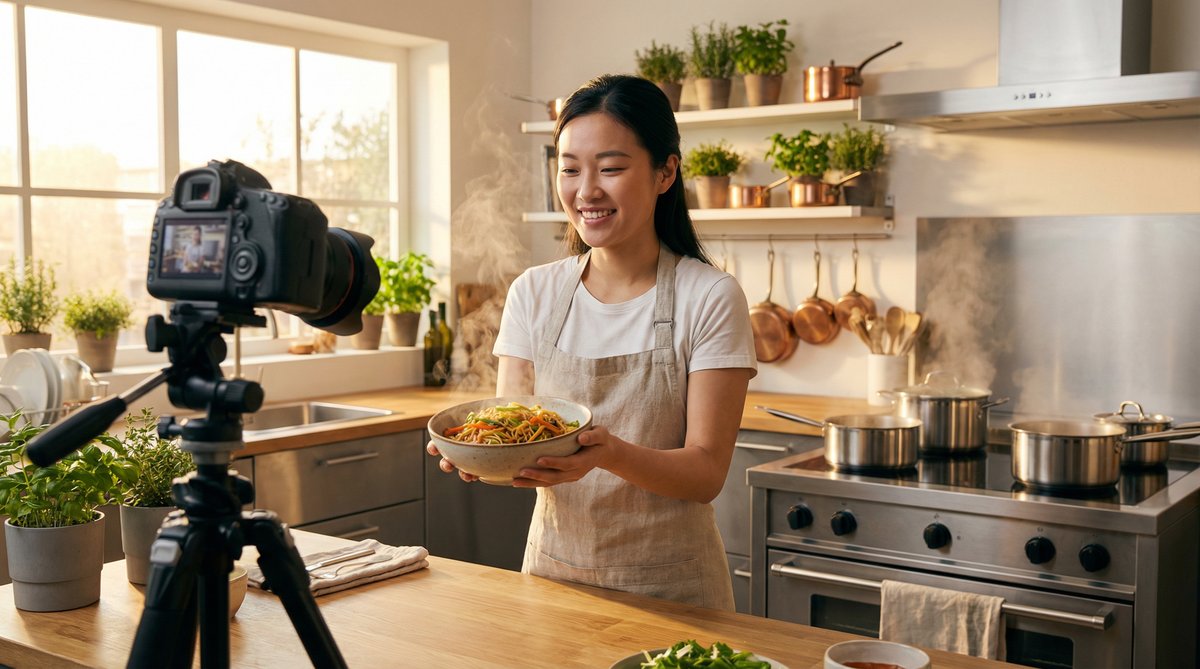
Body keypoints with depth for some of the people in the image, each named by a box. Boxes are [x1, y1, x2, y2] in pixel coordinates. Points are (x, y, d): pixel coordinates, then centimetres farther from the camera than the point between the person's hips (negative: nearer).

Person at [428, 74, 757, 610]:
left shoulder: (710, 299, -12)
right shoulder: (533, 293, -1)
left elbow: (706, 473, -15)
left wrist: (610, 454, -34)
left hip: (669, 583, -3)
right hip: (553, 571, 3)